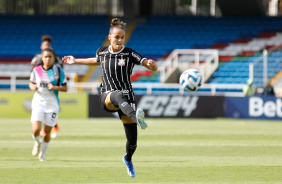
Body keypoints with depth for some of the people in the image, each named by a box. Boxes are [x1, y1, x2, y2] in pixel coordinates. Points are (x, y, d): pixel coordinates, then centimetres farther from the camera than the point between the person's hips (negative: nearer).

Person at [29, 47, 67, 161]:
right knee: (36, 130, -15)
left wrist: (55, 87, -20)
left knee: (47, 132, 2)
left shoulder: (58, 71, -3)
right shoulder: (36, 70, 1)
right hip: (38, 103, 1)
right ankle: (37, 143, 20)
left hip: (52, 104, -1)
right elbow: (31, 83, 16)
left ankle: (43, 153, 26)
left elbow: (65, 88, -2)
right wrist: (33, 87, -8)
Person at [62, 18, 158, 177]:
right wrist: (75, 61, 33)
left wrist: (151, 64, -30)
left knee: (132, 140, -2)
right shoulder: (102, 52, 6)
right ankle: (136, 117, -73)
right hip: (107, 97, 0)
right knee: (118, 95, -41)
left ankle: (128, 159, 35)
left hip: (127, 97, 0)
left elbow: (154, 68, -7)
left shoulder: (130, 54, -4)